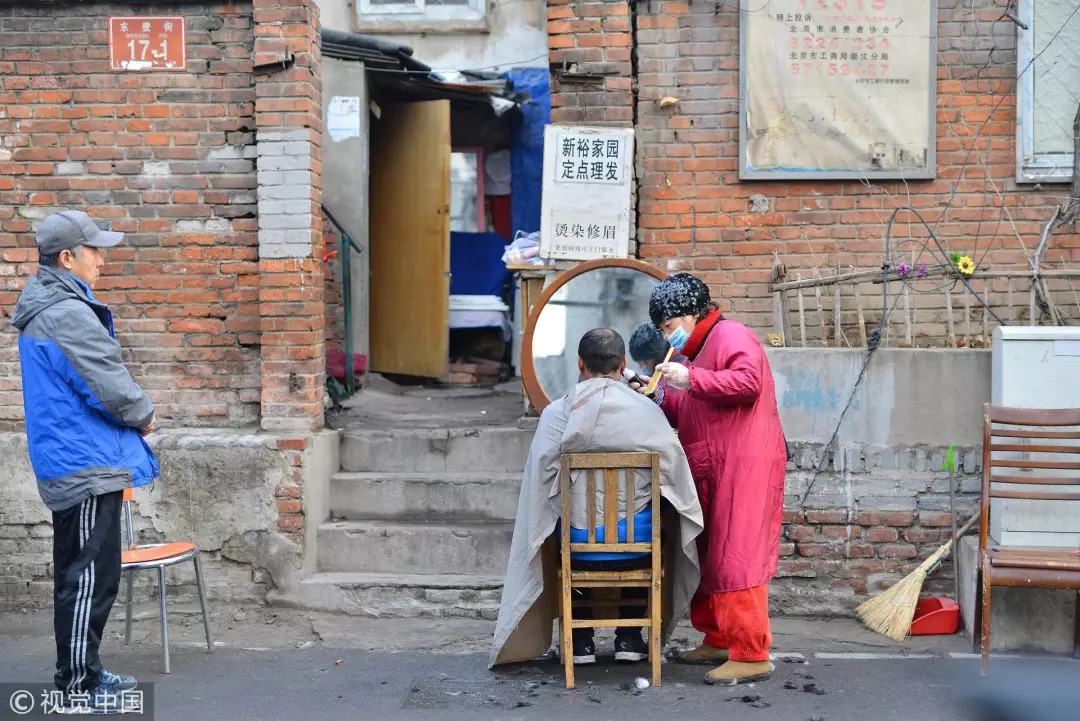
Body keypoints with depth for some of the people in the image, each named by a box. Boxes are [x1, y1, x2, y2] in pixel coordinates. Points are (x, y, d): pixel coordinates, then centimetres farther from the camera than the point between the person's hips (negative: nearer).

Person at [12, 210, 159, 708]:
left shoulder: (40, 310, 15)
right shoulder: (69, 314, -19)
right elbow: (111, 386, -20)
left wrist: (131, 415, 9)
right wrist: (144, 416, -1)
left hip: (63, 463, 11)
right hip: (88, 466, -11)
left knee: (77, 575, 16)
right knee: (91, 577, -5)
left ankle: (81, 672, 26)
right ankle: (78, 685, 1)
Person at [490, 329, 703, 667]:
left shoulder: (556, 413, -8)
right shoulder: (647, 411, -8)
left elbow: (541, 482, -5)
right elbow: (675, 471, -3)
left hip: (578, 540, 0)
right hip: (637, 542, 0)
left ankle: (582, 641, 32)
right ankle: (629, 639, 31)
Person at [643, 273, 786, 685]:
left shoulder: (731, 336, -6)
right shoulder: (698, 352, 24)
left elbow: (748, 382, -24)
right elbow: (689, 415, 27)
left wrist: (691, 380, -22)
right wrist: (660, 397, 11)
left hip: (744, 467, -10)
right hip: (710, 473, 10)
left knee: (735, 558, -12)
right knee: (707, 556, 13)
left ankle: (751, 655, -10)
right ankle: (718, 642, 22)